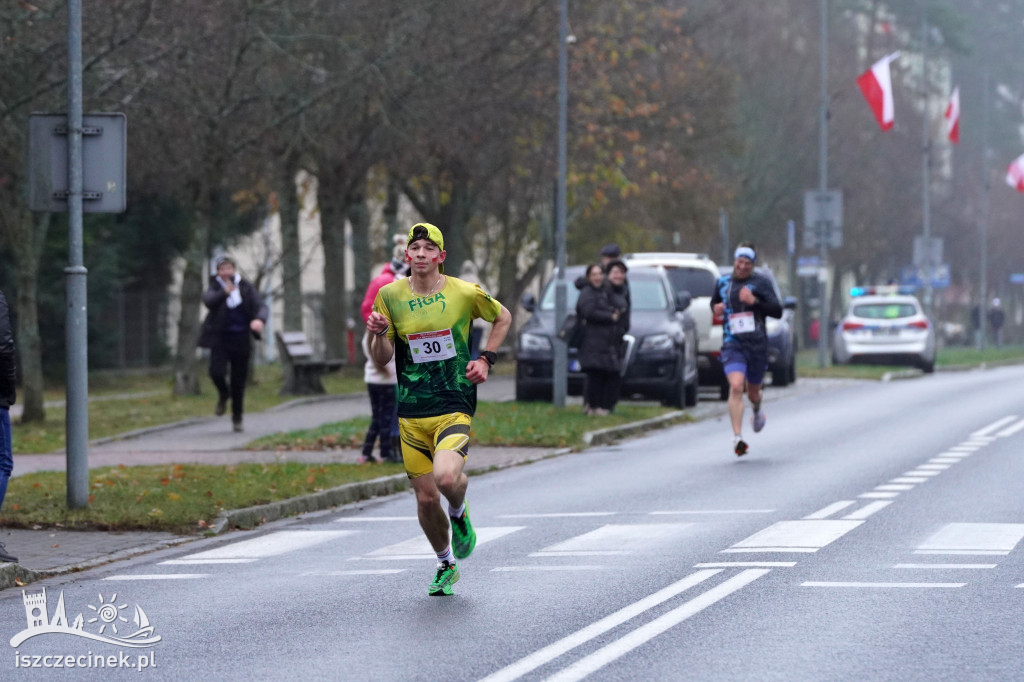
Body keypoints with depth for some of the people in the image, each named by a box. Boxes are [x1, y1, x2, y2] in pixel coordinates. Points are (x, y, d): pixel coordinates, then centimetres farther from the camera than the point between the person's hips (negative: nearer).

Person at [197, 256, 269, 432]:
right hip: (220, 339, -1)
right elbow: (208, 300, -23)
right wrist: (225, 292, -42)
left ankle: (237, 417, 25)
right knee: (217, 371, -23)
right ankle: (223, 394, 12)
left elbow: (261, 306, -9)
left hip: (241, 340, 1)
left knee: (239, 381, 5)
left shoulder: (245, 287, 0)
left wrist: (260, 319, -32)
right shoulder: (215, 287, -2)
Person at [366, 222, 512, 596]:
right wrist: (379, 334, -16)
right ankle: (445, 565, 29)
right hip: (411, 413, 3)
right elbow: (382, 358, 5)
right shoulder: (390, 296, 2)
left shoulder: (465, 294, -4)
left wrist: (486, 359, 4)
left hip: (455, 407, -3)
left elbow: (503, 317, 16)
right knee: (425, 498, 4)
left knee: (446, 477, -28)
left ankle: (460, 511, 10)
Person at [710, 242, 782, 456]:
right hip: (732, 344, 0)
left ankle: (757, 410, 54)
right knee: (736, 386, -22)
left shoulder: (761, 282, -1)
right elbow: (714, 303, 28)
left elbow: (777, 311, -6)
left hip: (757, 344, 0)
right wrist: (716, 309, 4)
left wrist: (755, 301, -20)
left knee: (753, 392, 15)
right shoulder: (722, 282, 9)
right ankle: (737, 437, -26)